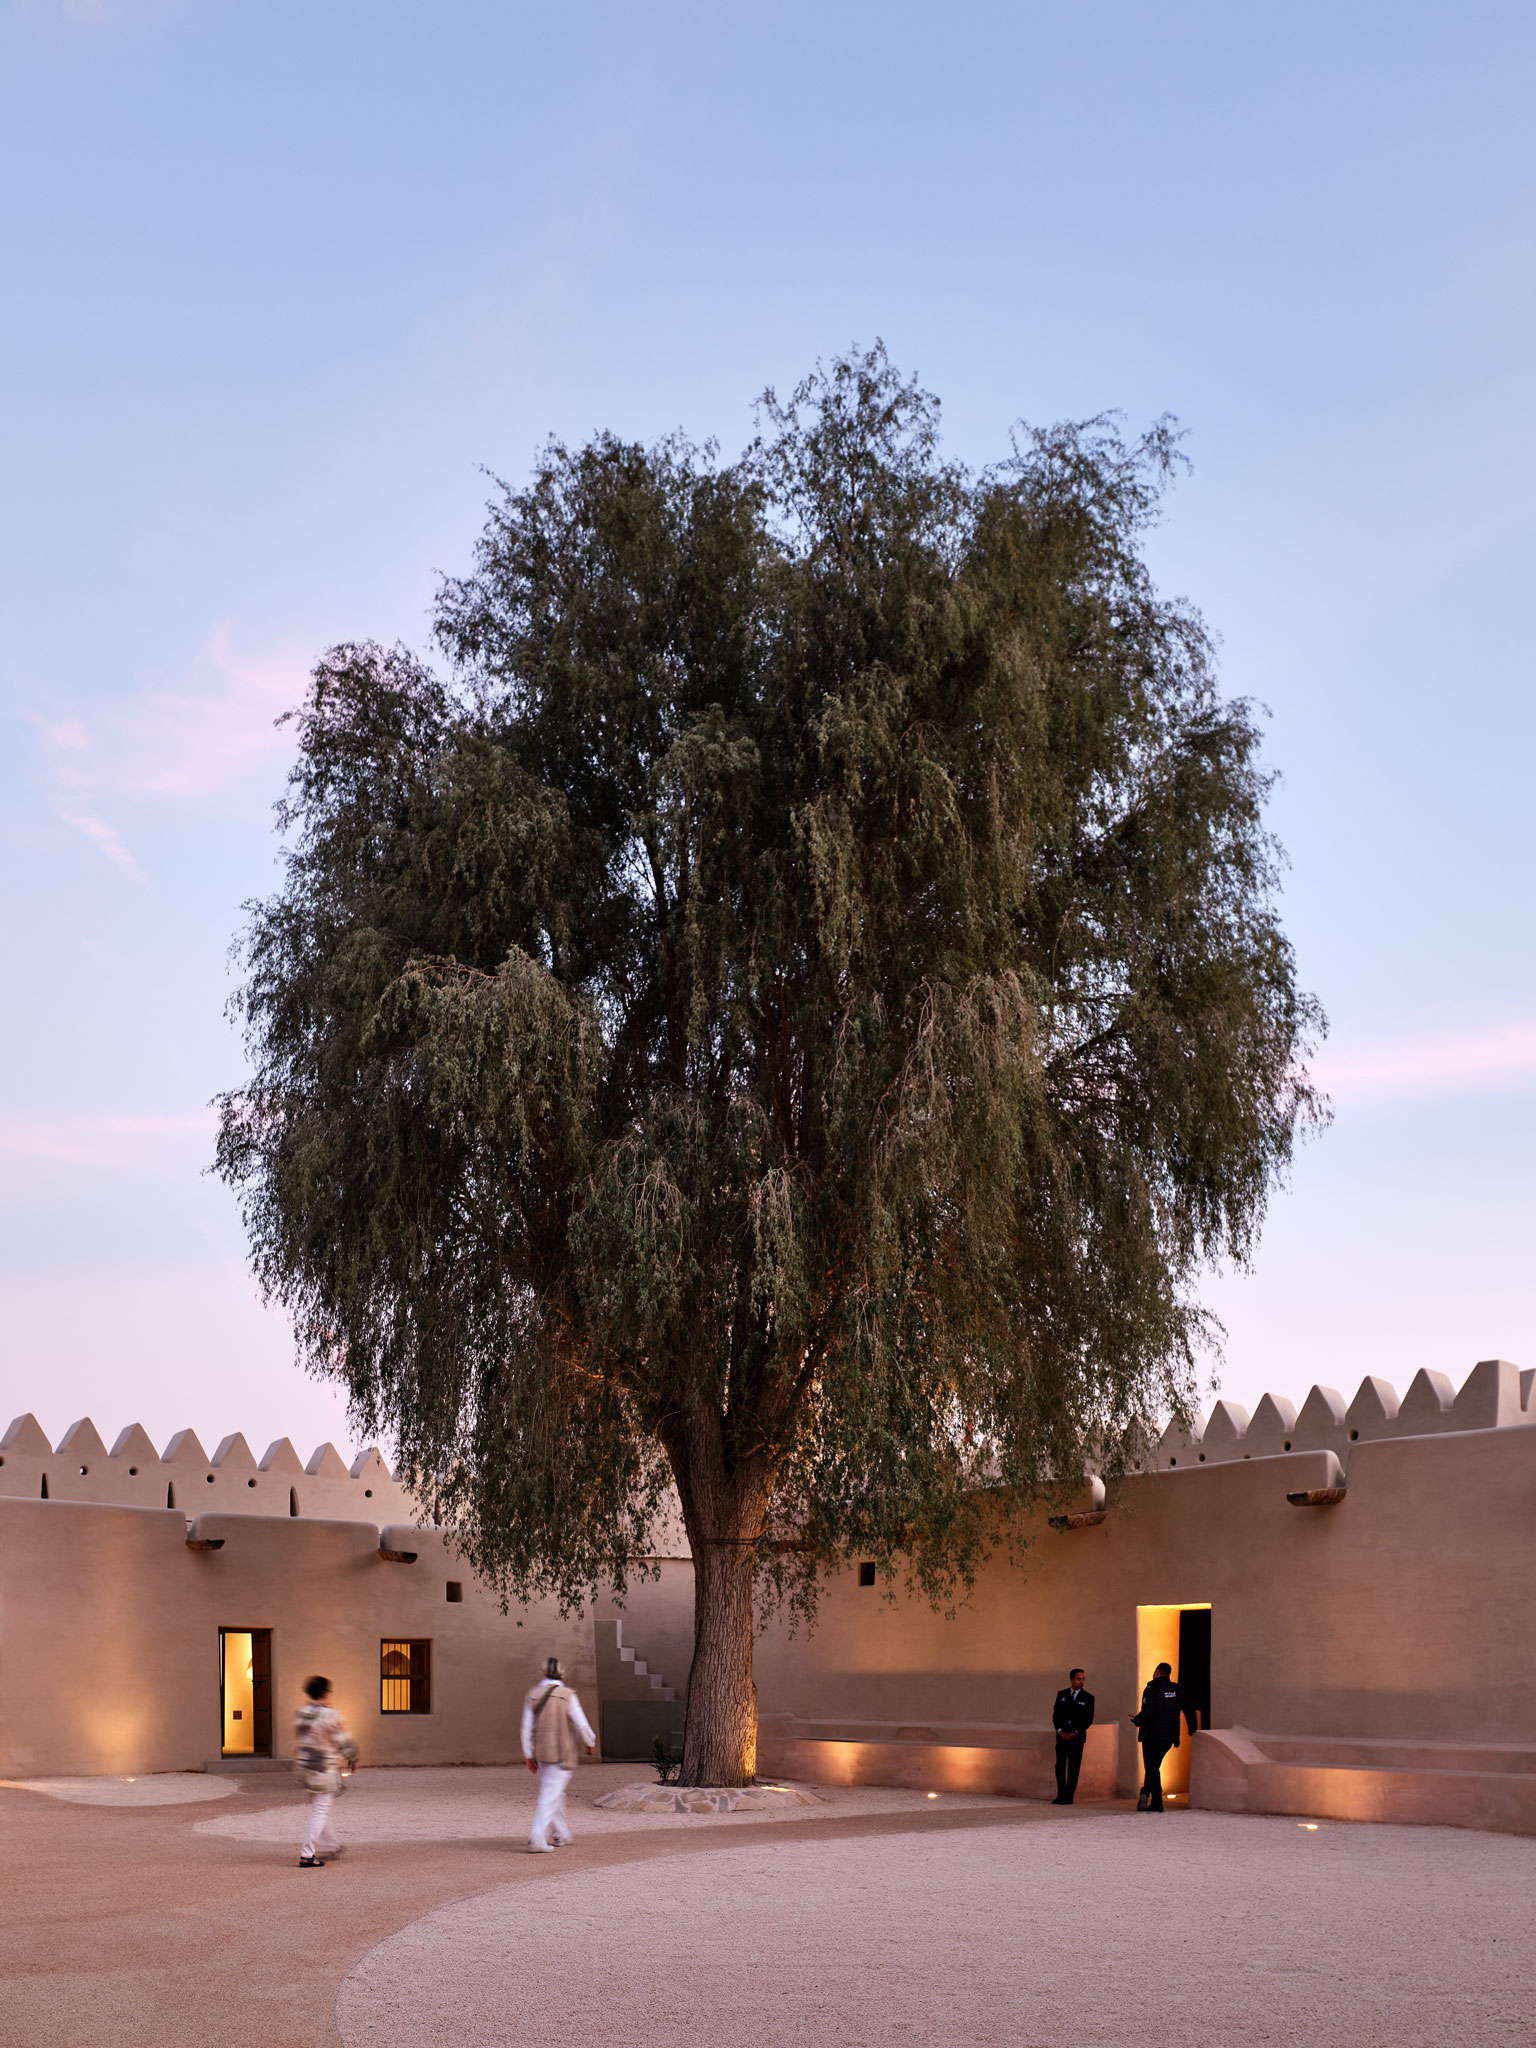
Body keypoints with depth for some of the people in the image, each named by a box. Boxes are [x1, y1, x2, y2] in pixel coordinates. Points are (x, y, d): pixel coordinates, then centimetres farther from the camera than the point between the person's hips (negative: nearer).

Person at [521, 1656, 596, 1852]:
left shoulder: (533, 1695, 0)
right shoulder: (567, 1695, -12)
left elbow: (527, 1728, 1)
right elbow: (581, 1724, -11)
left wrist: (529, 1755, 7)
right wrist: (591, 1742, 7)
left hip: (541, 1753, 5)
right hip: (562, 1753, -5)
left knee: (554, 1792, 20)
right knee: (551, 1795, -4)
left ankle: (561, 1834, 30)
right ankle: (537, 1838, -13)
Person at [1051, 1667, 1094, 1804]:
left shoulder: (1088, 1698, 3)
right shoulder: (1062, 1695, 10)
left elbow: (1089, 1720, -1)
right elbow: (1056, 1715, 8)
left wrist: (1075, 1733, -10)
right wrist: (1059, 1731, -7)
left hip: (1077, 1737, -2)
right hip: (1062, 1736, 2)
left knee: (1073, 1768, -1)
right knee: (1060, 1766, -4)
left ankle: (1068, 1796, 3)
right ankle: (1060, 1795, 1)